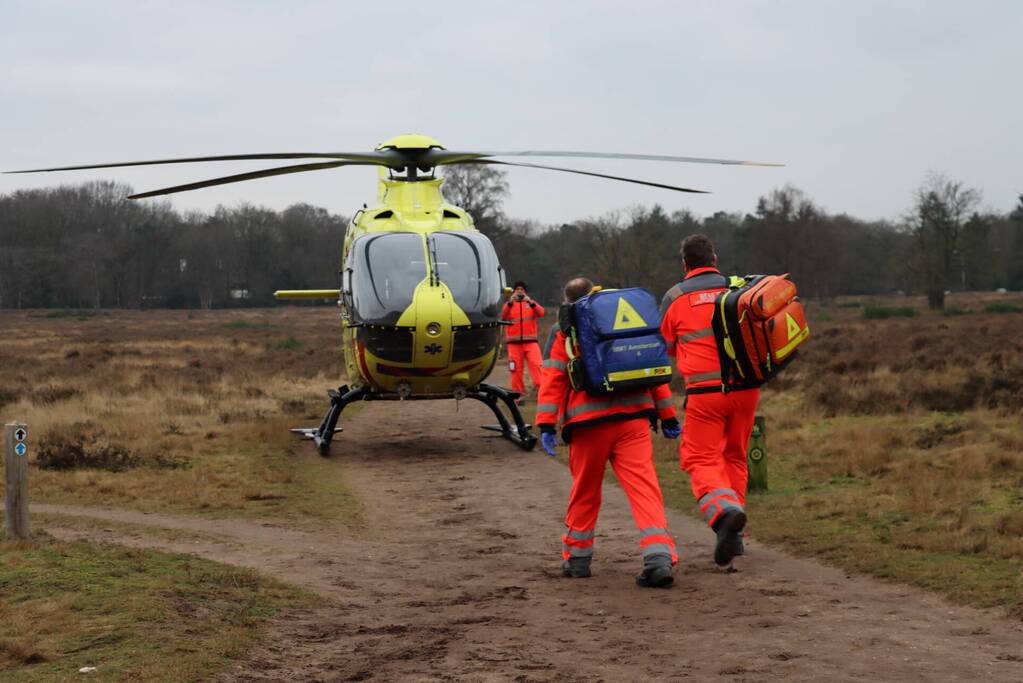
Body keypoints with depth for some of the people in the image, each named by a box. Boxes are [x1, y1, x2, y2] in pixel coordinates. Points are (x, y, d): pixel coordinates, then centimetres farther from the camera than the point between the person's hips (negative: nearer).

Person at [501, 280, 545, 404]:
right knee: (516, 369, 0)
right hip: (514, 343, 0)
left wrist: (530, 303, -27)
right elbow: (503, 316, -10)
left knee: (536, 365, -14)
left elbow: (540, 312, -8)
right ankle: (518, 394, 7)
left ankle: (541, 389, -15)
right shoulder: (509, 304, 10)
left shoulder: (531, 303, 12)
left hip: (530, 342, 0)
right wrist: (510, 303, -26)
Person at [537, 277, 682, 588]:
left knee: (585, 491, 14)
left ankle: (576, 556, 24)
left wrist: (546, 425, -3)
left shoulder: (567, 332, 7)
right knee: (644, 487, -7)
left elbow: (553, 380, -1)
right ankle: (659, 558, -22)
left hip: (588, 423, -1)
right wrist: (668, 416, 18)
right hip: (633, 419, 2)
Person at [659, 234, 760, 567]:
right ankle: (734, 535, 18)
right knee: (734, 456, 17)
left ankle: (724, 510, -31)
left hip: (705, 390, -3)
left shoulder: (675, 297, 2)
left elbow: (662, 347, 9)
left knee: (702, 458, -1)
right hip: (745, 386, 3)